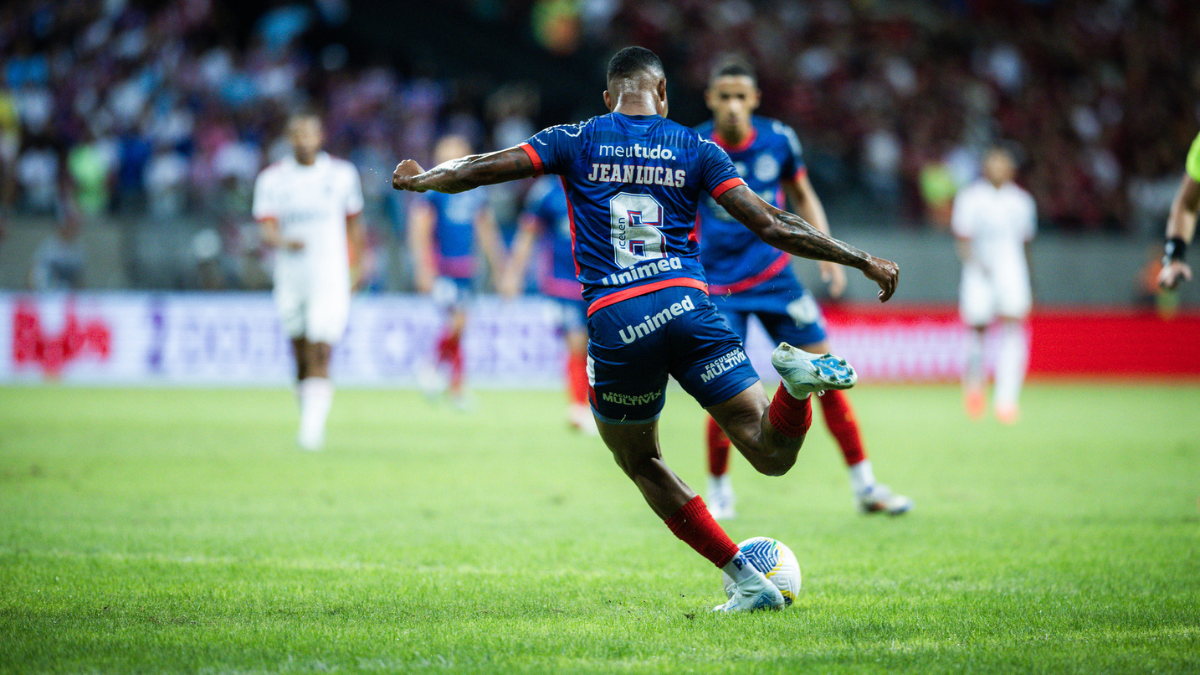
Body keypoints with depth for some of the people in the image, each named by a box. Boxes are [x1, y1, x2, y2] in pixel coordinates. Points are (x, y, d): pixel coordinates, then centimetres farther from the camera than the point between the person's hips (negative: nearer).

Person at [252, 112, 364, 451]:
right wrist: (284, 242, -28)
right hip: (290, 280, 2)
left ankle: (313, 426, -19)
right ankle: (309, 421, 25)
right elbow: (267, 232, -7)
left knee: (320, 354, -15)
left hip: (330, 277, -2)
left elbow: (354, 223, 16)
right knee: (301, 358, 10)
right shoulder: (272, 179, 2)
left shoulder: (342, 174, 3)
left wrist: (355, 265, 17)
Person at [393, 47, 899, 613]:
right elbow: (769, 224, 5)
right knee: (772, 455, -1)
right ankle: (796, 379, -37)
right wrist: (863, 261, 10)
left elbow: (483, 169, 11)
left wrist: (420, 180, 32)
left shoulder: (575, 142, 11)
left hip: (614, 322, 0)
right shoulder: (694, 149, 12)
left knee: (639, 462, 21)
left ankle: (746, 581, 12)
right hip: (686, 306, 0)